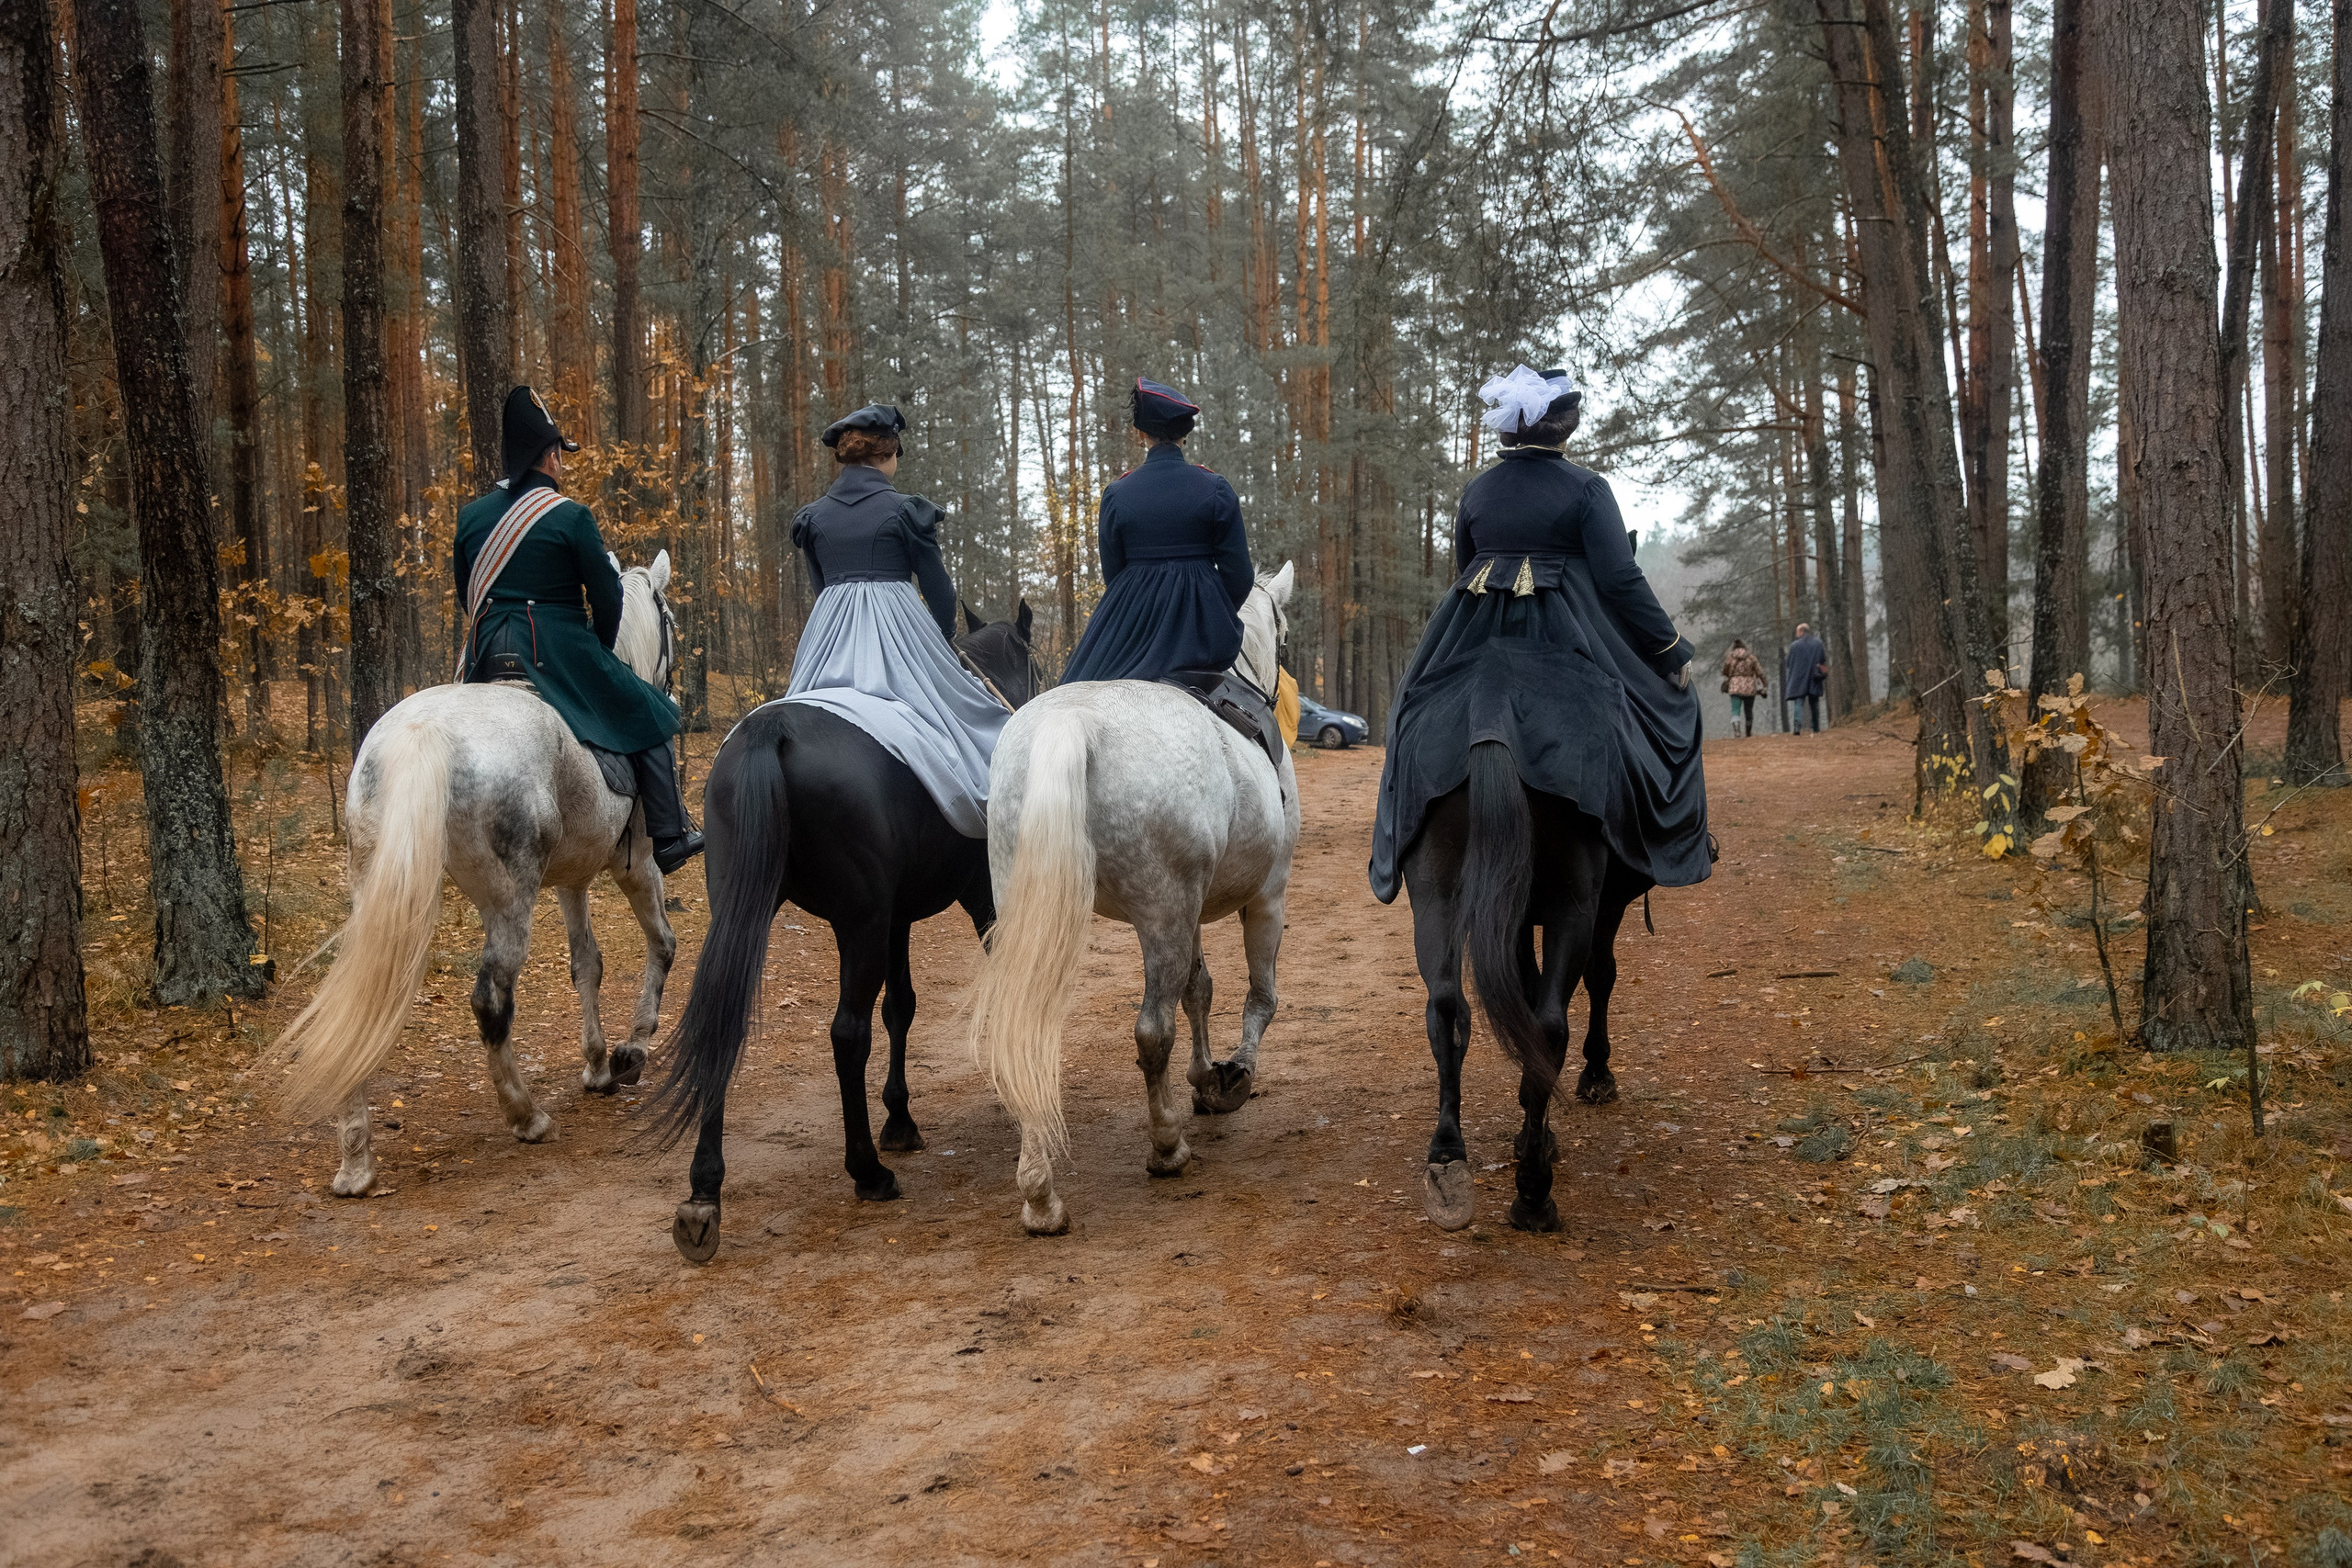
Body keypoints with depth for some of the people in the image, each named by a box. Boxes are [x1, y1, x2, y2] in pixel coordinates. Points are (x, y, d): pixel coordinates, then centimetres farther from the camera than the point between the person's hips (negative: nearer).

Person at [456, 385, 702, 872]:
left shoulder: (471, 516, 7)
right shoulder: (571, 516, -9)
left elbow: (465, 594, 13)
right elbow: (606, 596, -6)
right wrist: (601, 649, 11)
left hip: (488, 657, 5)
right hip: (562, 655, -4)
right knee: (648, 720, 10)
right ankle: (669, 838, 8)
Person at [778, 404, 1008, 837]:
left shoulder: (814, 516, 8)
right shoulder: (905, 510, -6)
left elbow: (821, 584, 16)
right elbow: (939, 590, -2)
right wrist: (945, 642, 14)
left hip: (830, 633, 5)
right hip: (898, 626, -5)